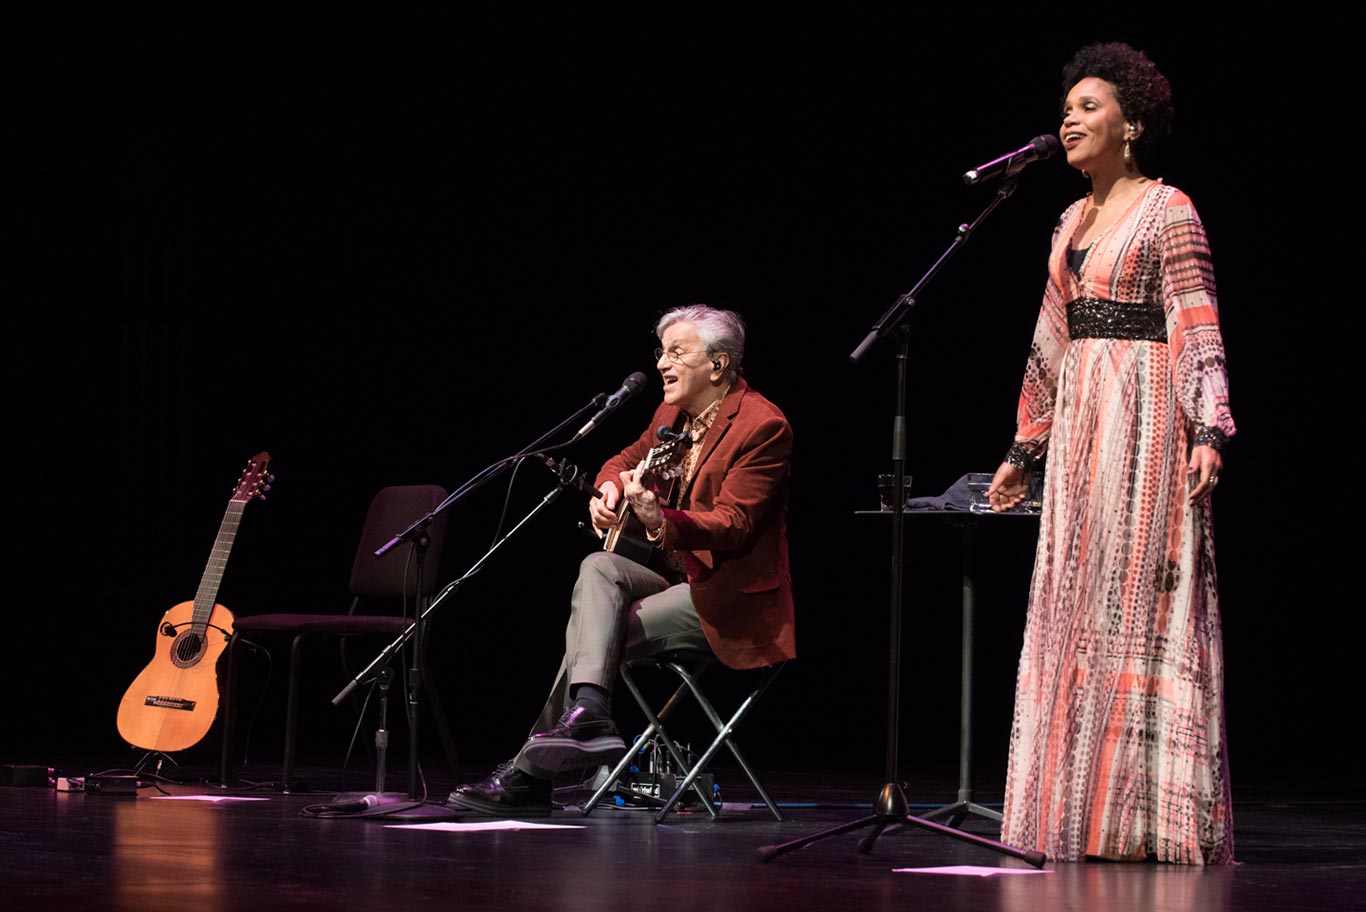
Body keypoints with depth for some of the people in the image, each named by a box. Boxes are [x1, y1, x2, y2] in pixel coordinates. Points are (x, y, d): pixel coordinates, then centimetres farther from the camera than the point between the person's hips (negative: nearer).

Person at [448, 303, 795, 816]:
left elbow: (733, 524, -23)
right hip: (672, 575, 8)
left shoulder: (763, 426, -15)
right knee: (599, 567, -19)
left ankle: (529, 774, -20)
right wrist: (609, 488, 2)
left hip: (730, 597, -8)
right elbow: (628, 460, 27)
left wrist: (660, 519, -40)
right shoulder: (672, 414, 10)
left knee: (593, 630, -20)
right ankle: (588, 716, -29)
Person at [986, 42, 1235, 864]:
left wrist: (1210, 431, -23)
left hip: (1145, 422, -8)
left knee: (1140, 609, -8)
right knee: (1076, 614, 7)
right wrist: (1026, 448, 22)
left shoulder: (1168, 212, -5)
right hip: (1078, 425, 8)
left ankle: (1151, 815, -5)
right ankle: (1083, 809, 11)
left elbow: (1198, 331, -12)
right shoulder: (1074, 222, 16)